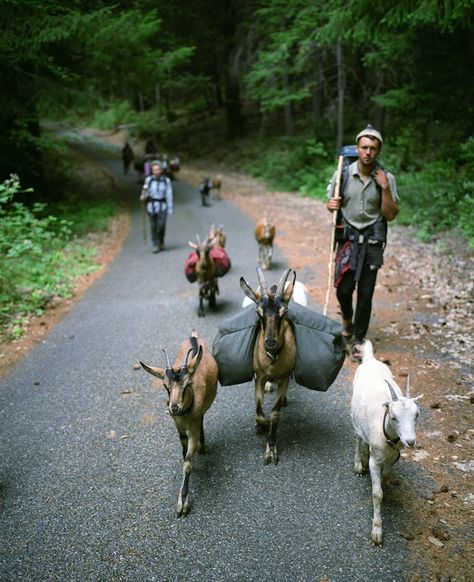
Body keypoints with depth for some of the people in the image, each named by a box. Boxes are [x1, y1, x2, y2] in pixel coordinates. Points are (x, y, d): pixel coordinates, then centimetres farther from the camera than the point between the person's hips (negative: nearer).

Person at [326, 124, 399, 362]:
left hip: (372, 241, 0)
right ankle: (347, 320, 32)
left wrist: (385, 189, -15)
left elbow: (391, 215, -2)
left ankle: (358, 340, 16)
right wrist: (331, 205, -14)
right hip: (347, 237, 0)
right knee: (343, 289, -2)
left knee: (365, 294, 2)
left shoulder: (386, 178, -1)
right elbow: (332, 204, 9)